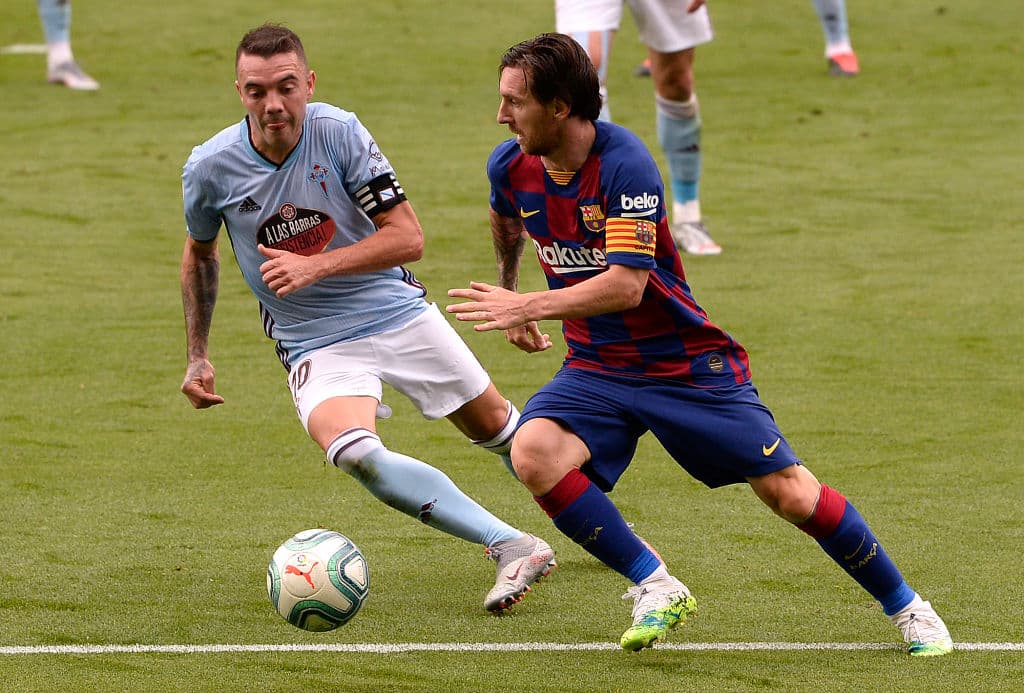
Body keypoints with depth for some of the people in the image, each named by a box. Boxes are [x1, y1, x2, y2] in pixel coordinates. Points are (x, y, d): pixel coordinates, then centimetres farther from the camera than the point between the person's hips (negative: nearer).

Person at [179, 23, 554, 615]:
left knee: (496, 425, 13)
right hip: (316, 345, -1)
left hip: (400, 313, 1)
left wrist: (314, 267, -28)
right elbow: (200, 252, 10)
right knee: (355, 453, -30)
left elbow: (408, 237, -17)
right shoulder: (210, 167, -12)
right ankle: (513, 548, -31)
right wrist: (197, 356, 10)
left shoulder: (339, 132, -17)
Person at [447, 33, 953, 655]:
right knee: (533, 454, -25)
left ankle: (905, 605, 15)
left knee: (788, 491, -6)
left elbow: (625, 286, -31)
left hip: (687, 364, -5)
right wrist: (507, 290, 33)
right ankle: (656, 588, -13)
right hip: (598, 367, 5)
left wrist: (527, 306, -32)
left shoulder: (625, 163, -24)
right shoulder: (511, 167, -4)